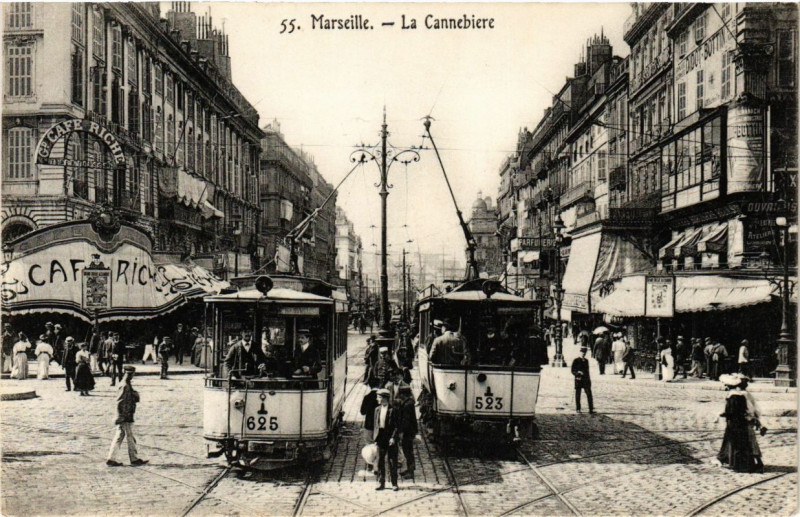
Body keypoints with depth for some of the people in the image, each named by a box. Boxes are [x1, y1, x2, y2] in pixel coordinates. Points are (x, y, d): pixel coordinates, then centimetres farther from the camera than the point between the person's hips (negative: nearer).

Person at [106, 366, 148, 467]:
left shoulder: (128, 385, 14)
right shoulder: (125, 386, -16)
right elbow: (119, 402, -21)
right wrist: (120, 416, -21)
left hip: (127, 416, 10)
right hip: (125, 417, -10)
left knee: (119, 437, 11)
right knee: (130, 437, -1)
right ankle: (134, 459, 6)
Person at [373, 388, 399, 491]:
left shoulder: (393, 410, -8)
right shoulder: (377, 409, 9)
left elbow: (396, 426, -8)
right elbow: (375, 424, 13)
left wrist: (393, 437, -17)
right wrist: (374, 438, 8)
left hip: (390, 438, -5)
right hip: (380, 438, 5)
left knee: (392, 462, 2)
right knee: (380, 461, 8)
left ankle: (394, 484, 10)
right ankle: (381, 483, 17)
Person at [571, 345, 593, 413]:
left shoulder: (586, 360, 13)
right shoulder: (576, 360, -3)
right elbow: (573, 371, -4)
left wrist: (589, 380, 17)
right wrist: (578, 372, -23)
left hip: (586, 380, 4)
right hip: (578, 380, -4)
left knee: (589, 394, -3)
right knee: (577, 395, 2)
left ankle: (591, 409, -1)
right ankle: (578, 409, 12)